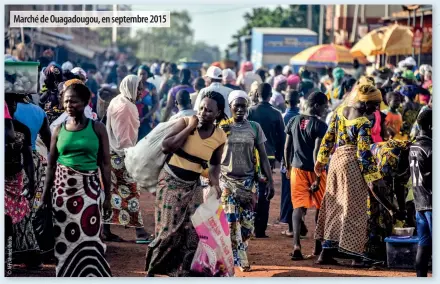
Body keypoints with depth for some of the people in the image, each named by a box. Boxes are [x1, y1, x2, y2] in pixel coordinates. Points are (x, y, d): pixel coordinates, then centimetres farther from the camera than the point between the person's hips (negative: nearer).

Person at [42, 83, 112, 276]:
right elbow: (51, 164, 9)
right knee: (65, 236, 3)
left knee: (88, 237, -7)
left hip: (89, 187, -2)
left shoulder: (97, 128, -1)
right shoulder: (59, 130, 5)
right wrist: (45, 193, 5)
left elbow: (105, 164, 1)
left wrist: (107, 195, -2)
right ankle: (67, 276, 13)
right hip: (63, 186, 2)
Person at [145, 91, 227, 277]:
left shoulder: (220, 137, -2)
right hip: (171, 182, -4)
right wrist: (189, 128, -23)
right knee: (169, 230, -7)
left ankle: (182, 273, 10)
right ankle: (151, 268, 11)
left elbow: (215, 163, 14)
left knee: (192, 232, -1)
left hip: (192, 186, 4)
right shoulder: (185, 122, -14)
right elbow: (165, 146, -24)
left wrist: (215, 181, -6)